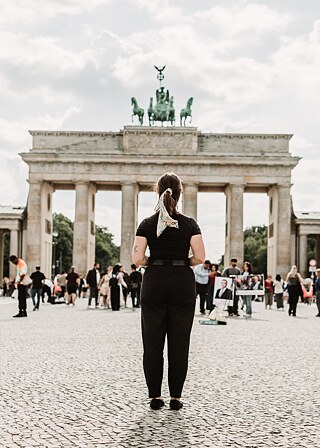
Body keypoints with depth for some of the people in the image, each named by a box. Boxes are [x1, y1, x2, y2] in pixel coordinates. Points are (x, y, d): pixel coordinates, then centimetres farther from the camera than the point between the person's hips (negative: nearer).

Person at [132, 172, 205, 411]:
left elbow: (137, 259, -8)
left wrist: (154, 262, 11)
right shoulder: (189, 224, -1)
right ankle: (176, 396, 8)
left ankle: (155, 396, 9)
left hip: (154, 283, 0)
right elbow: (200, 258, -9)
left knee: (153, 342, 7)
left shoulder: (147, 224, -1)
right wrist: (183, 262, 10)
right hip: (183, 283, 0)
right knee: (179, 342, 5)